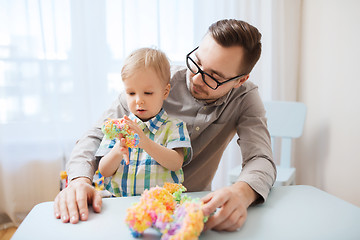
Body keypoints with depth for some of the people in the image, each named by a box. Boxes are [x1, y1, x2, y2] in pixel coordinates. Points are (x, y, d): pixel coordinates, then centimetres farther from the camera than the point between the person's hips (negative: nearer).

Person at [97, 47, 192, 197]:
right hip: (117, 203, 2)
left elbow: (176, 163, -11)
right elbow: (104, 171, 4)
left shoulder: (173, 126, 3)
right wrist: (117, 152, -17)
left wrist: (145, 143, -23)